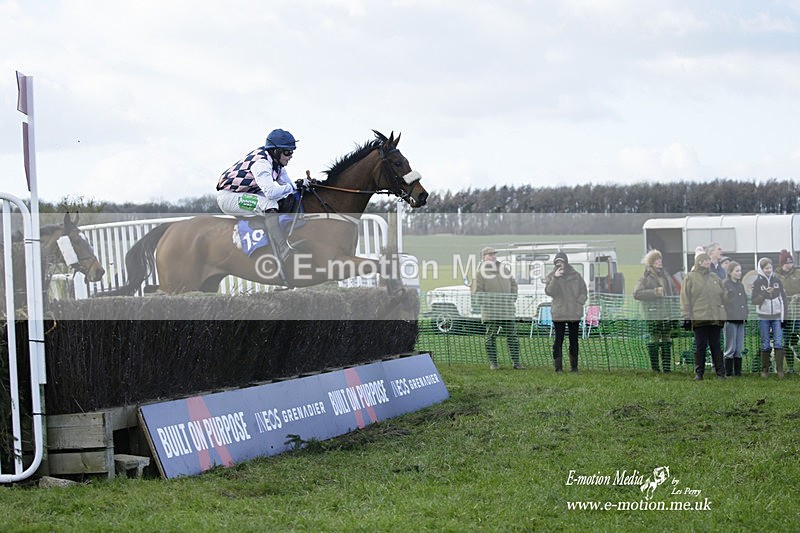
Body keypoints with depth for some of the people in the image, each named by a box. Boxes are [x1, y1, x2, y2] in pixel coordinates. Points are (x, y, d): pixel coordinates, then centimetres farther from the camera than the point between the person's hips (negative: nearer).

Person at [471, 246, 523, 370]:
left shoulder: (504, 268, 14)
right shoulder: (481, 272, 0)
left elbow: (513, 284, 22)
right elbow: (477, 291, -4)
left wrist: (512, 298, 10)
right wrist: (485, 304, -12)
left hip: (507, 310, 4)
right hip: (490, 311, -4)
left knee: (512, 336, 3)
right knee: (491, 337, 1)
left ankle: (516, 362, 7)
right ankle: (493, 362, 7)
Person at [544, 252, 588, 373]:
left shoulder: (576, 276, 9)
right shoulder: (551, 276, 6)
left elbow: (583, 293, 13)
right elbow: (549, 291, -10)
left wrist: (578, 302, -4)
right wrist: (555, 278, -21)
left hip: (574, 313, 2)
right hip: (559, 313, -2)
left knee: (574, 340, 7)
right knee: (559, 339, -5)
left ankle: (574, 366, 15)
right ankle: (558, 366, -3)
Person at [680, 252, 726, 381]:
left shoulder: (715, 277, 16)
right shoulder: (690, 278, 2)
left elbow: (723, 295, 19)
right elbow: (685, 298, -2)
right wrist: (686, 316, -9)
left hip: (716, 317, 3)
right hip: (699, 318, -3)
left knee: (716, 346, 5)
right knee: (700, 346, 0)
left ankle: (720, 372, 7)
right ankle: (699, 373, 6)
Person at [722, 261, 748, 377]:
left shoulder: (741, 285, 16)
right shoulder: (725, 284, -6)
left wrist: (746, 313, 13)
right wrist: (724, 315, -16)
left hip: (741, 319, 7)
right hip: (730, 319, -7)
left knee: (739, 348, 8)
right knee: (730, 348, -4)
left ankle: (738, 371, 13)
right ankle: (729, 372, 0)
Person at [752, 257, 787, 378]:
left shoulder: (777, 280, 5)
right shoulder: (757, 282, -1)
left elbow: (783, 298, 7)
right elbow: (754, 301, -6)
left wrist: (784, 315, 0)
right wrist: (764, 293, -22)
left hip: (777, 316, 1)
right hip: (764, 317, -1)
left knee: (778, 343, -7)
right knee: (765, 344, 2)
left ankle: (780, 369, -6)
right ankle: (764, 370, 9)